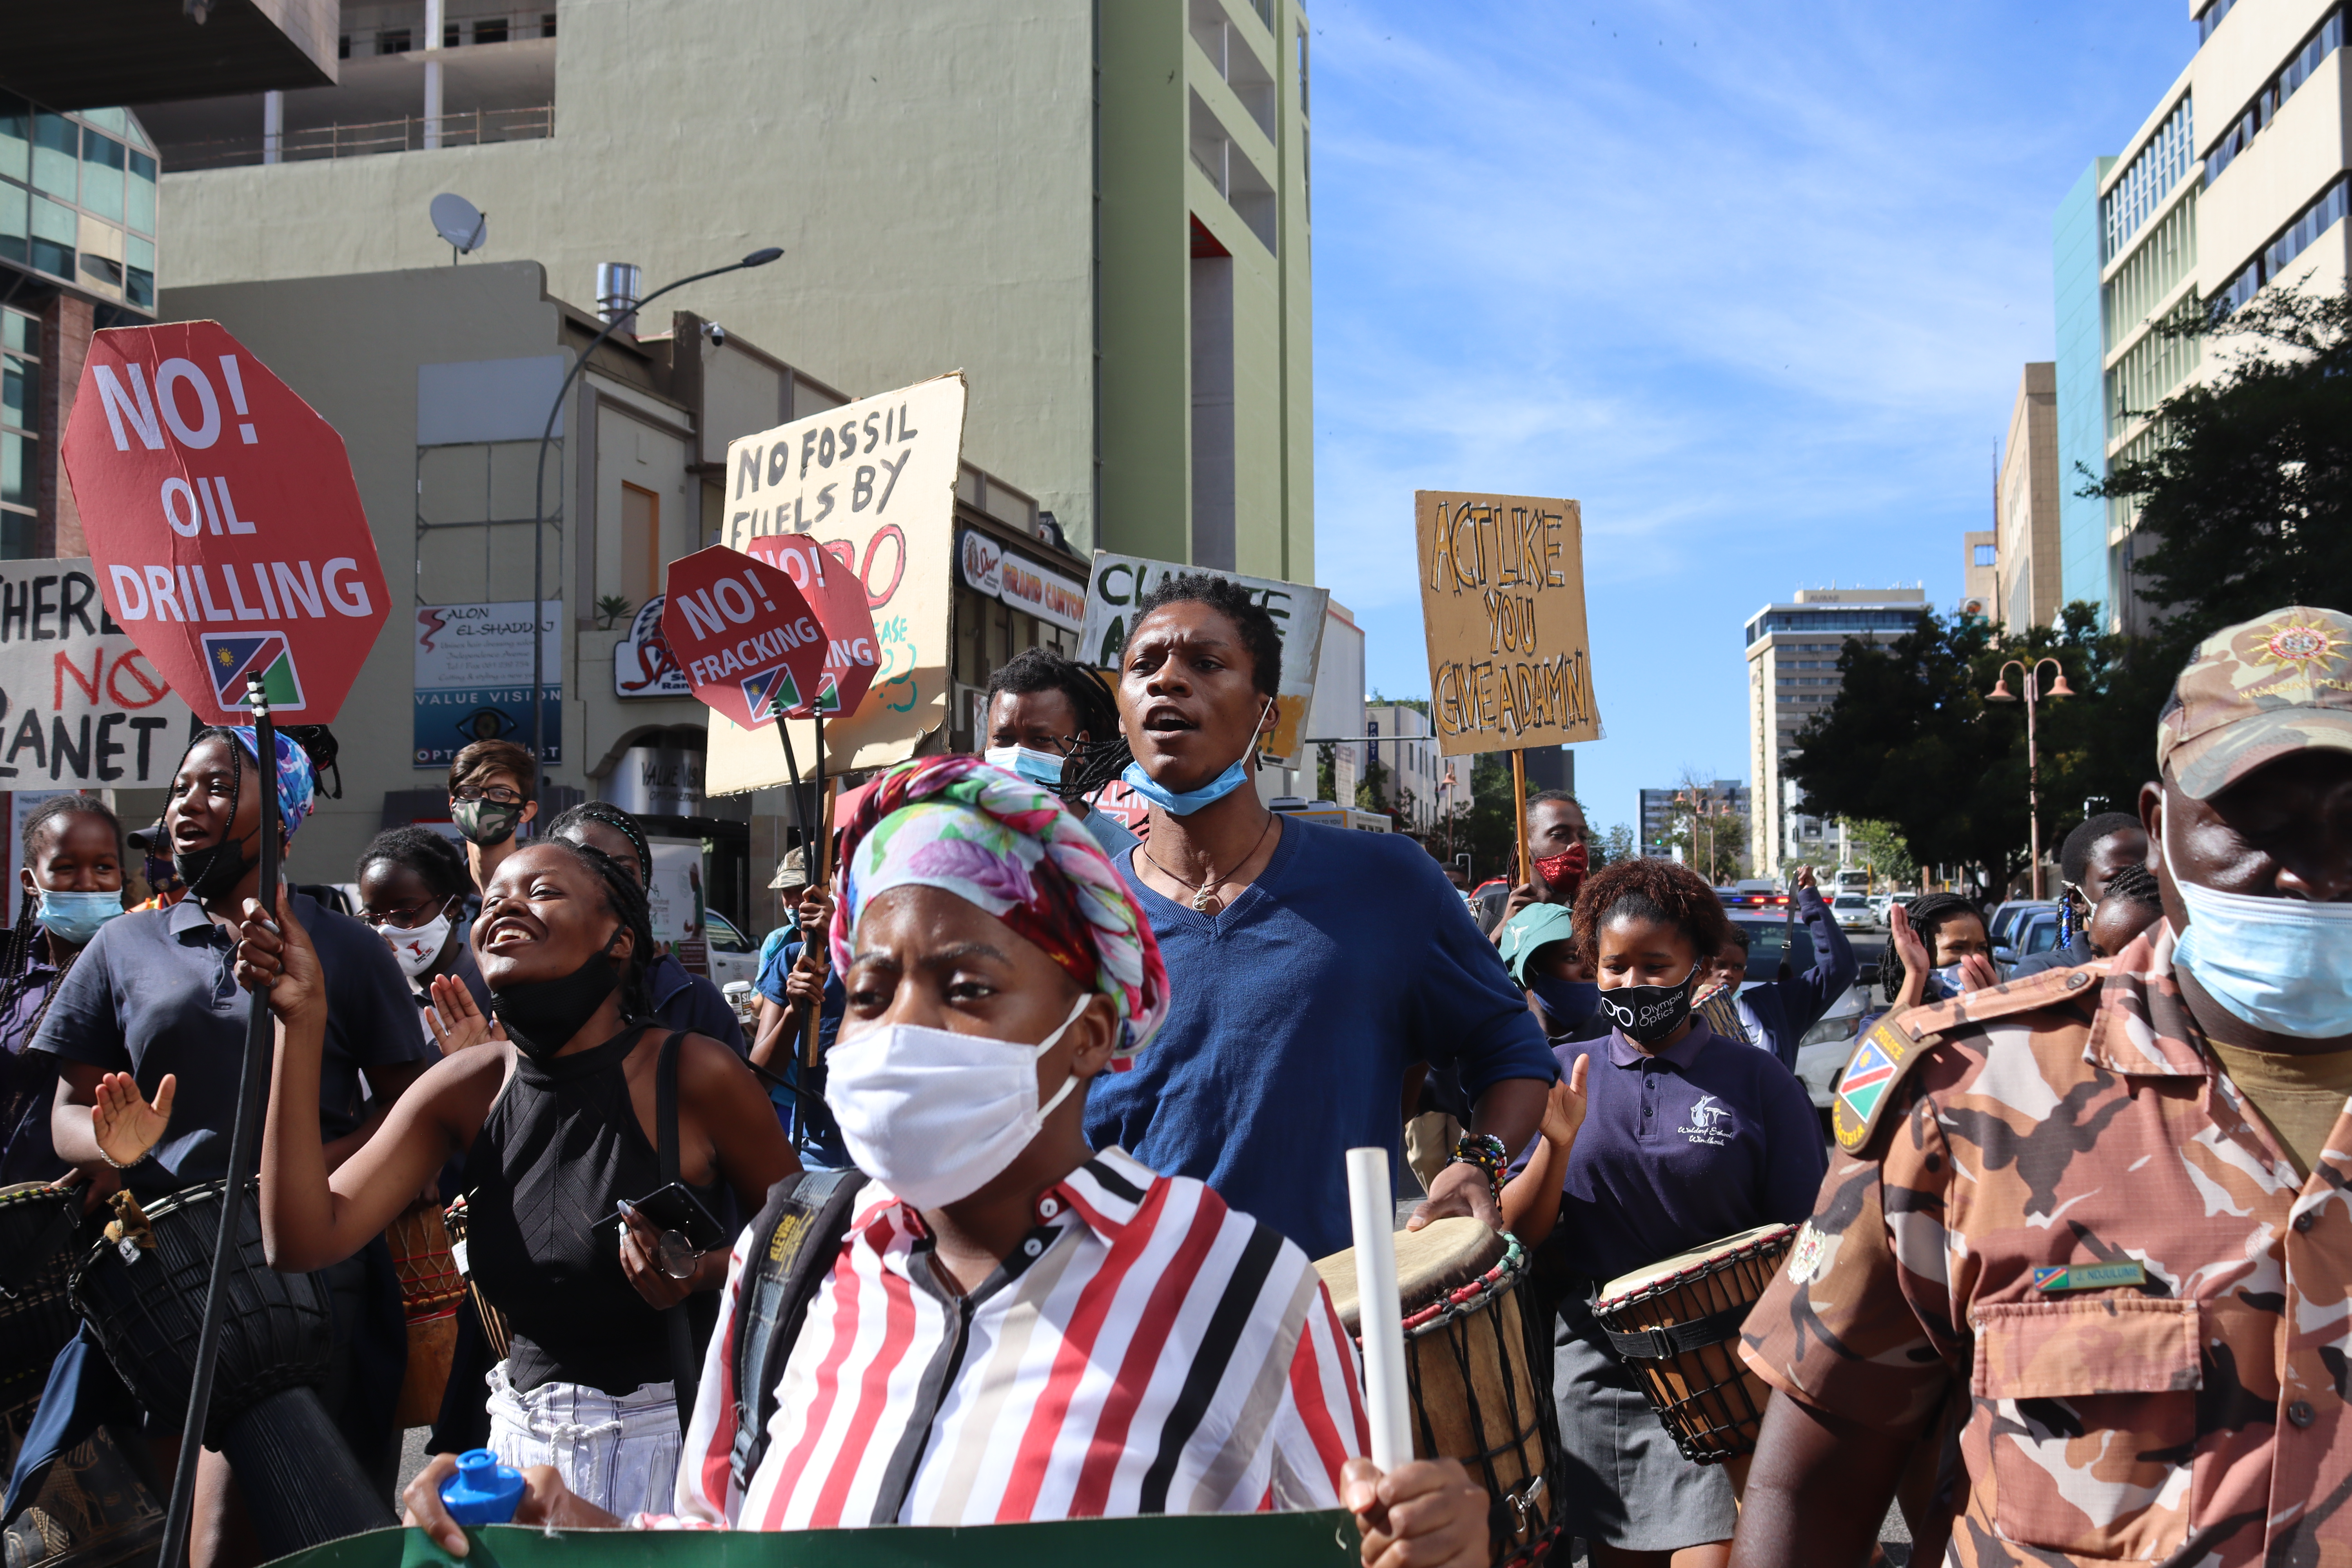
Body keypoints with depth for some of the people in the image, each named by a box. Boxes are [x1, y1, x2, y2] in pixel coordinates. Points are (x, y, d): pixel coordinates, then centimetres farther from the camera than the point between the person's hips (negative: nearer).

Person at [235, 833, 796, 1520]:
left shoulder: (693, 1074, -15)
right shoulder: (467, 1088, -3)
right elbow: (304, 1240, -13)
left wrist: (703, 1273, -24)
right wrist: (301, 1019, -14)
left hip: (673, 1437, -3)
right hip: (523, 1439, 4)